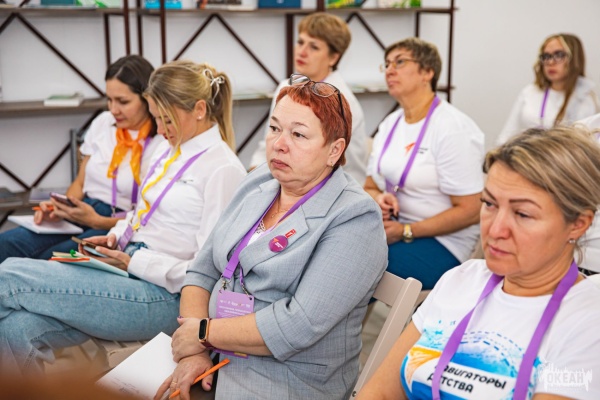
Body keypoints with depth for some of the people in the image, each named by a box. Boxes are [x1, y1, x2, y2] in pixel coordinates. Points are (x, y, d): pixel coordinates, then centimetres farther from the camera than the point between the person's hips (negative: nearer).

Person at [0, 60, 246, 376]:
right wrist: (115, 236, 7)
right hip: (127, 269, 8)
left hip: (163, 294, -8)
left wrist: (135, 263, -14)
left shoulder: (223, 169, -10)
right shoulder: (167, 150, 16)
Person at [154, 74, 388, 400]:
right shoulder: (257, 184, 7)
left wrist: (205, 333, -12)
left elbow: (299, 326, -22)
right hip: (211, 361, 6)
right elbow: (202, 271, 7)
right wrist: (192, 352, -8)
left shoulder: (355, 219, -15)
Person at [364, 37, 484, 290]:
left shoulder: (453, 128, -13)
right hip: (393, 228, 7)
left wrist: (405, 231, -17)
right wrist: (379, 199, -8)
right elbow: (370, 188, 17)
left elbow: (469, 211, -15)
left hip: (441, 242, -7)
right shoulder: (389, 125, 10)